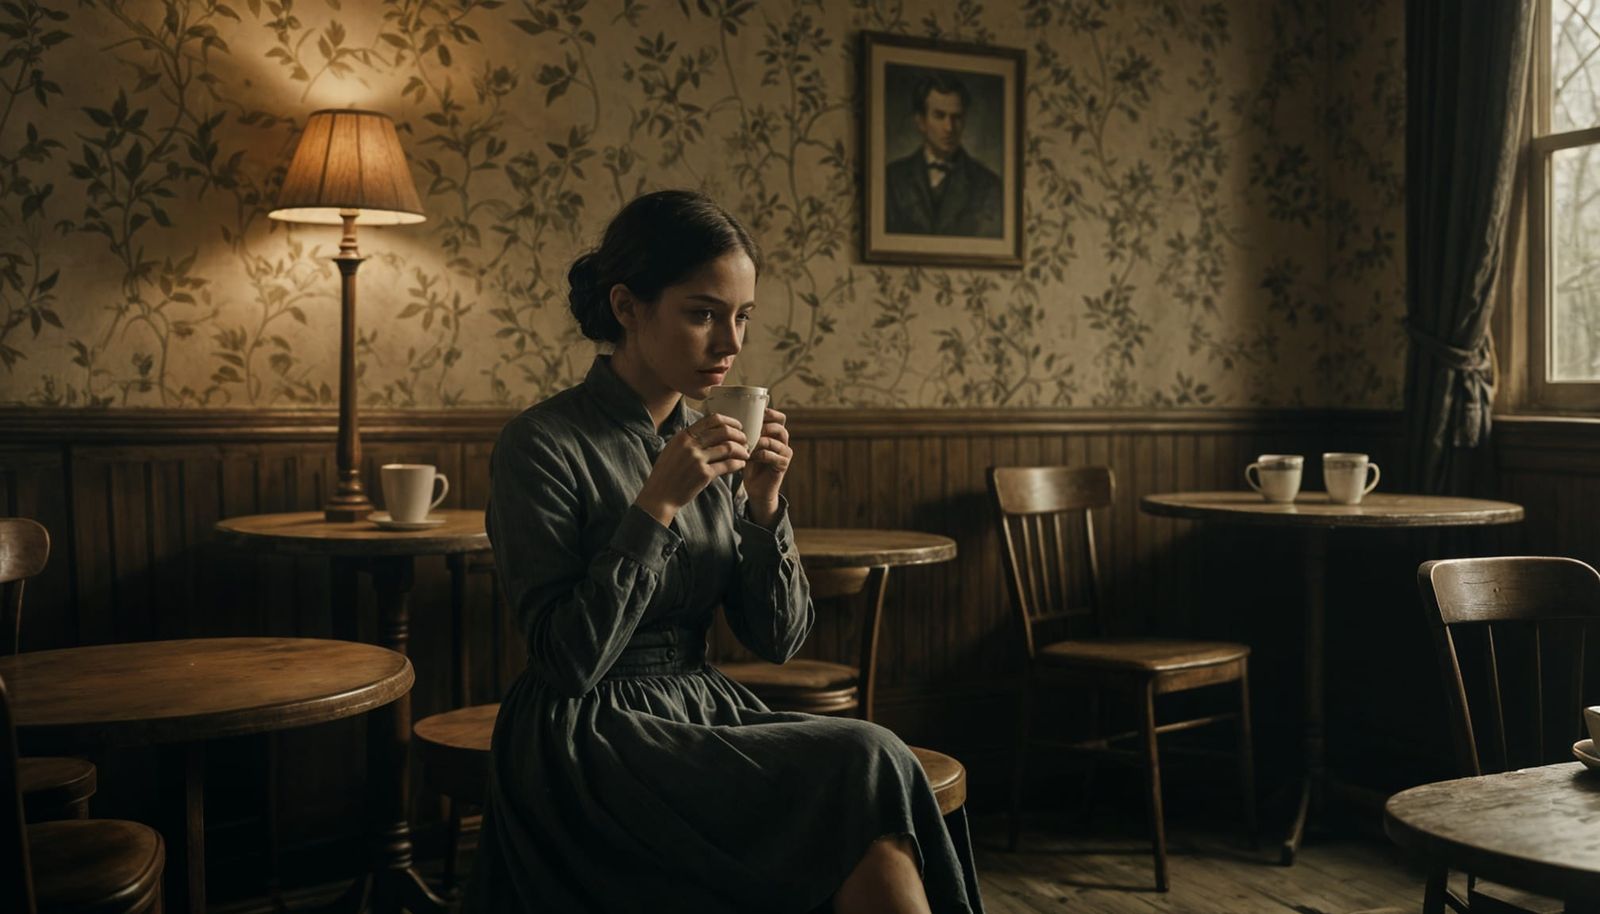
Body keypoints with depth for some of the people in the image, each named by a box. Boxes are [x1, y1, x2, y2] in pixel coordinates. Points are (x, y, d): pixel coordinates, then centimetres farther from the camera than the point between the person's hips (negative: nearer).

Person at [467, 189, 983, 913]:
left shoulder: (711, 444, 8)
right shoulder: (542, 446, -10)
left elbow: (777, 641, 7)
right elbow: (569, 658, -15)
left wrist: (764, 502, -8)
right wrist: (656, 505, -20)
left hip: (703, 717, 5)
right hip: (590, 742, -5)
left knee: (875, 833, -23)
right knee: (868, 766, -23)